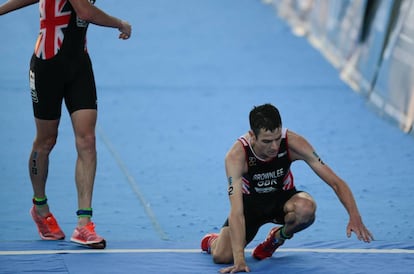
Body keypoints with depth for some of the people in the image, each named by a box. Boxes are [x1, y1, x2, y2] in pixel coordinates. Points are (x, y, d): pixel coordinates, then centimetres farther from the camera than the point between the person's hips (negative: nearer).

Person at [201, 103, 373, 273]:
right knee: (222, 256, -19)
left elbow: (336, 182, -24)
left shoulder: (293, 143, -28)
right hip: (251, 201, -1)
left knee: (306, 207, -35)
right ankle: (214, 241, 21)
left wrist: (354, 217, -40)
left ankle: (278, 237, 1)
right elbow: (236, 212, -36)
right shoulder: (236, 156, -32)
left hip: (283, 197, 1)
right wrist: (239, 260, -43)